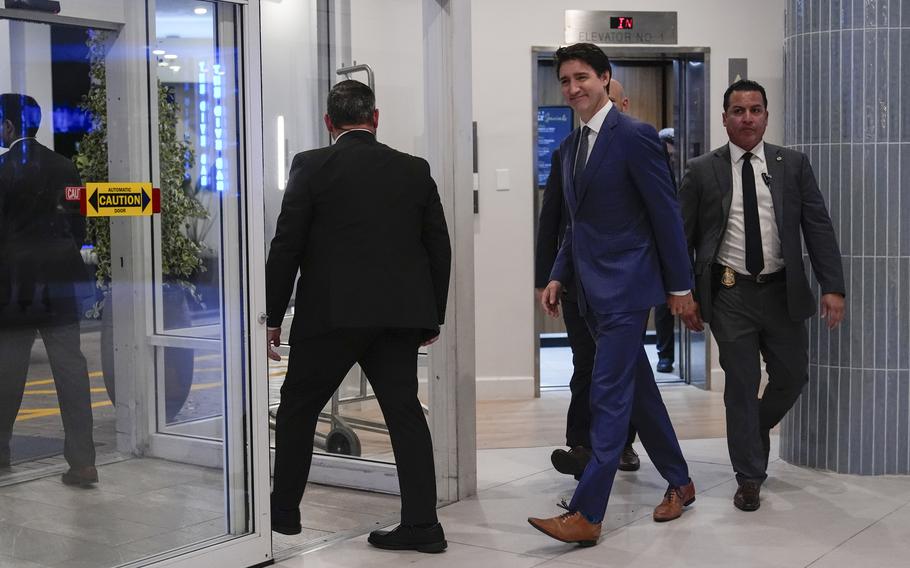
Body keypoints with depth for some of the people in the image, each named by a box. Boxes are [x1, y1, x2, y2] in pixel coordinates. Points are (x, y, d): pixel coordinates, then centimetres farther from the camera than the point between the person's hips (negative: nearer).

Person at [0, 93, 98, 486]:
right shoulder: (64, 167, 5)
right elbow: (78, 224, 7)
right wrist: (64, 260, 15)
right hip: (61, 277, 4)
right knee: (70, 366, 2)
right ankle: (82, 461, -1)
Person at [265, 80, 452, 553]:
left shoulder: (311, 166, -4)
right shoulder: (414, 170, 7)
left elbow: (286, 246, -6)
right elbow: (439, 247, 9)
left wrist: (272, 317, 2)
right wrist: (433, 315, 18)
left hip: (330, 314, -3)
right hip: (400, 314, 4)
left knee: (298, 408, 12)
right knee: (404, 410, 8)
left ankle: (283, 511, 21)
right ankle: (422, 525, 5)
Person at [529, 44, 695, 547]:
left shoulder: (634, 136, -11)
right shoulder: (570, 146, 13)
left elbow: (666, 213, -10)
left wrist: (679, 284, -9)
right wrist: (558, 277, 10)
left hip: (625, 287, -8)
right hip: (592, 291, 8)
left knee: (608, 397, -9)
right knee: (637, 392, 16)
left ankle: (586, 514, -7)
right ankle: (679, 483, 31)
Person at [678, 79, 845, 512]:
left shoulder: (793, 165, 3)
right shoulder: (702, 172, 0)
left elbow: (818, 227, 1)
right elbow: (682, 237, 2)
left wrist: (832, 286, -8)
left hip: (783, 292, 2)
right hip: (730, 294, -2)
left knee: (793, 376, 10)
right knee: (741, 384, 2)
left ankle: (756, 428, 42)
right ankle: (750, 479, 15)